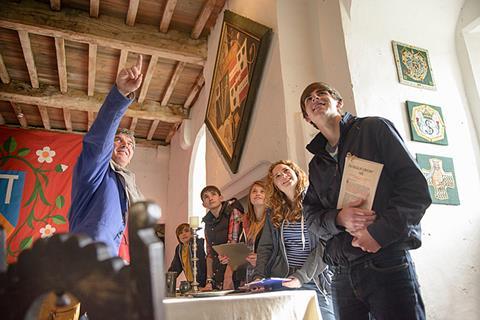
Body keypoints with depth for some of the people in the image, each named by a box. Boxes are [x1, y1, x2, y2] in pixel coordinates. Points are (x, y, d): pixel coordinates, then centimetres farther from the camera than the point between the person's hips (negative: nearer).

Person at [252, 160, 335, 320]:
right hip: (280, 283, 4)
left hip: (315, 283, -3)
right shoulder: (275, 213, 11)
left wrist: (302, 277, -20)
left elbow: (326, 245, -11)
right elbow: (265, 247, 11)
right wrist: (259, 275, -5)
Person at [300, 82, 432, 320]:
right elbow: (311, 215, 12)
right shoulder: (316, 164, 18)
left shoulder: (374, 128, 4)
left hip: (388, 262, -4)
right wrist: (338, 219, -11)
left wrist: (379, 232, -15)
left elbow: (416, 187, -5)